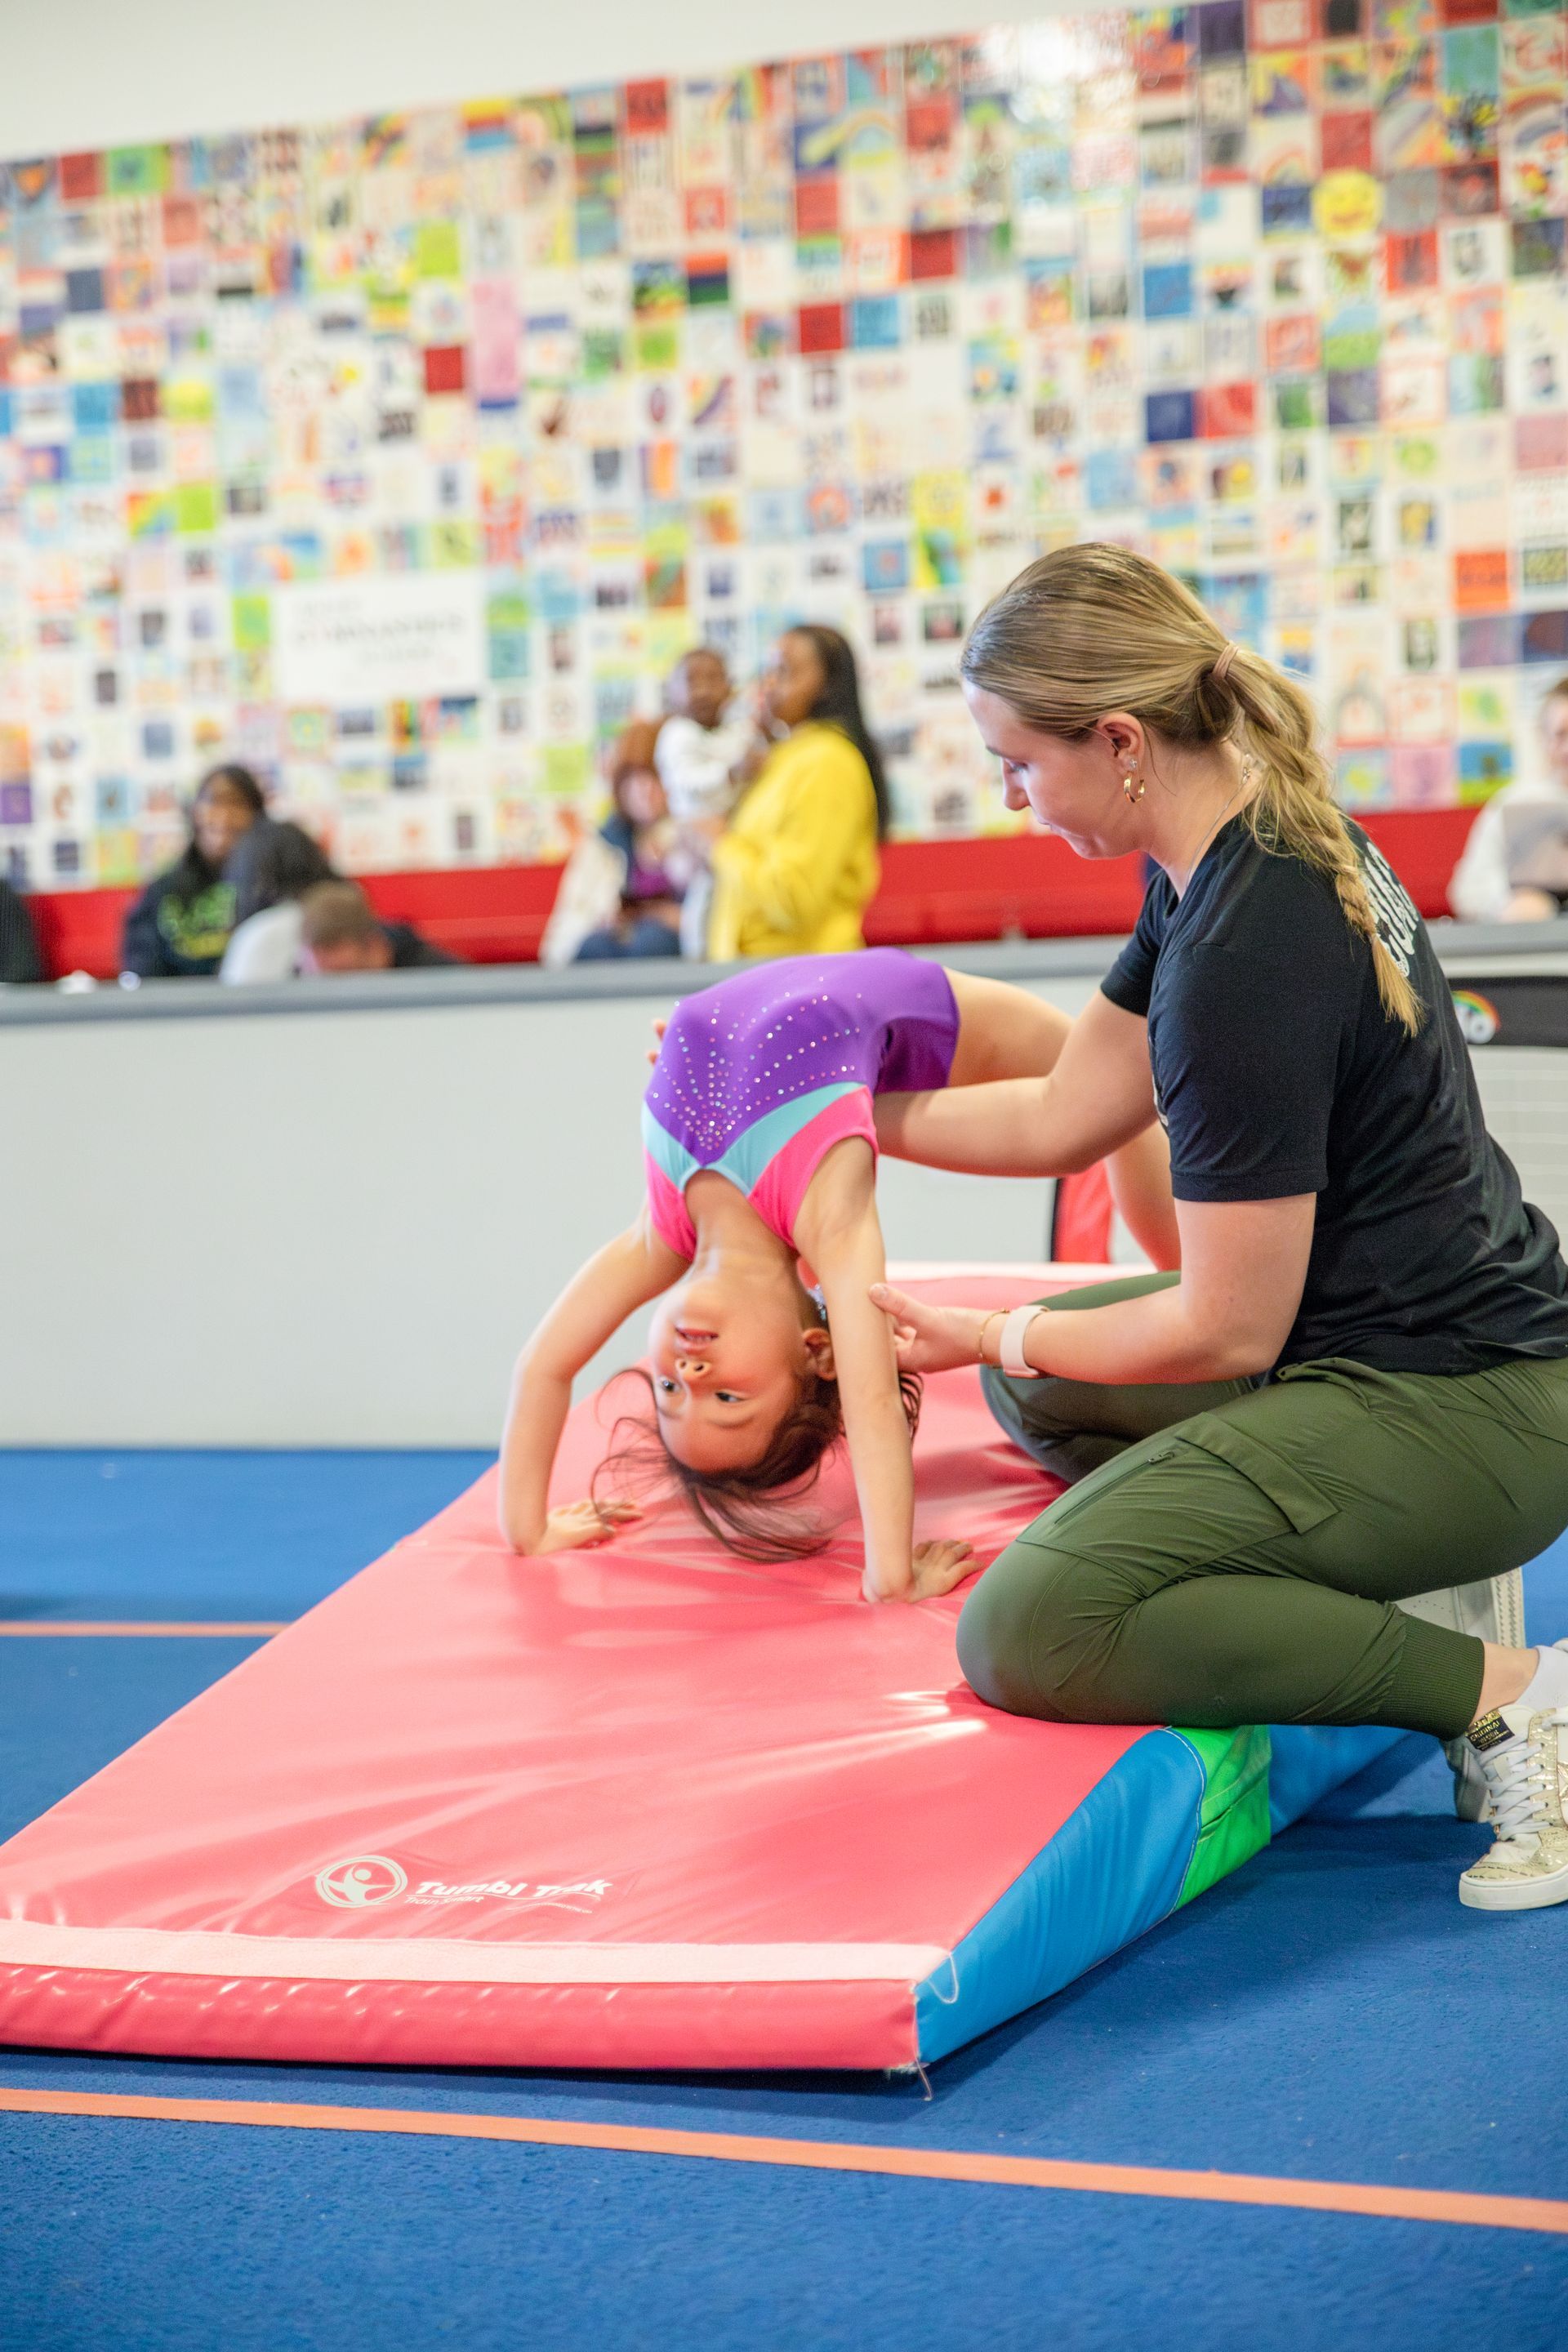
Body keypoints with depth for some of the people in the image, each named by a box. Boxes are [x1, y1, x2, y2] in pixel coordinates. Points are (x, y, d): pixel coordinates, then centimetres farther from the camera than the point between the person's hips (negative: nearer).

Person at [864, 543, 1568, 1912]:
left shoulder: (1245, 956, -25)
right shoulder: (1264, 846, 5)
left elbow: (1226, 1330, -18)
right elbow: (1065, 1116, 17)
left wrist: (994, 1337, -2)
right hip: (1446, 1348, 10)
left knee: (1027, 1634, -21)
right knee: (1038, 1386, 26)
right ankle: (1398, 1579, 13)